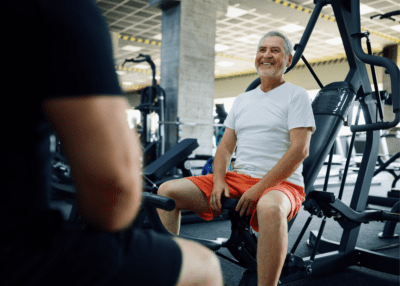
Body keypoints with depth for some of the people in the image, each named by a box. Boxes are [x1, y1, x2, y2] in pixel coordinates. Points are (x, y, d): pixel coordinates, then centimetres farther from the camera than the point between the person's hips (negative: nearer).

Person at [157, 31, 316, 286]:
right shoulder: (242, 100, 19)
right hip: (237, 179, 6)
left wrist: (259, 189, -18)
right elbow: (226, 146, 15)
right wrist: (219, 181, -5)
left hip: (280, 184, -5)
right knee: (168, 190, -7)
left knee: (270, 207, -43)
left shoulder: (297, 95, 1)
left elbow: (300, 150, -11)